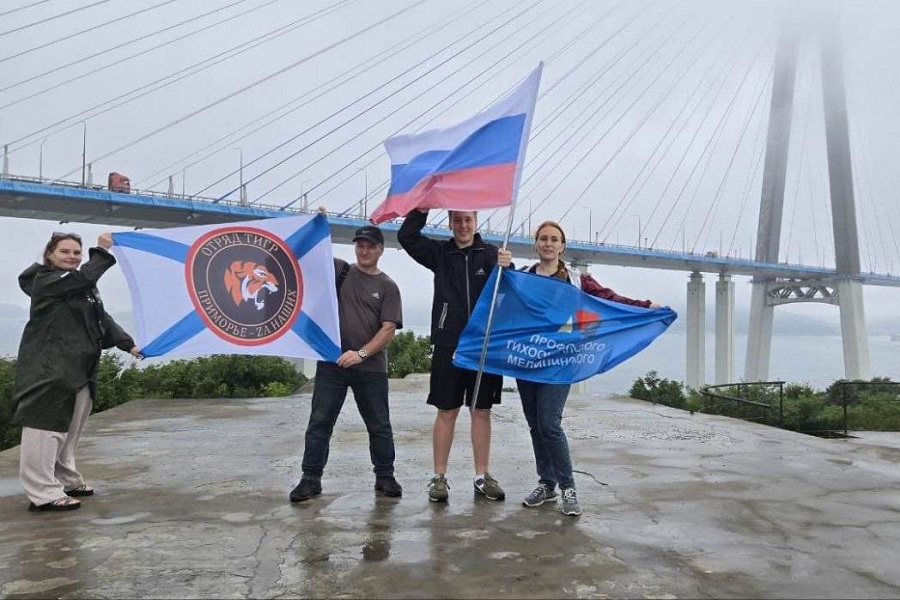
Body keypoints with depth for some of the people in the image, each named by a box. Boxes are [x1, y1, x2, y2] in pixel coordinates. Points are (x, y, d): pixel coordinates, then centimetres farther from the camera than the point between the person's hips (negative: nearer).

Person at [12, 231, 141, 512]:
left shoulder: (83, 288, 19)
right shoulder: (44, 280, -7)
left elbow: (103, 319, 11)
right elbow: (86, 276, -24)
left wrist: (128, 344, 0)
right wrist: (102, 251, -12)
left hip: (79, 369, 9)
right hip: (47, 370, -9)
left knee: (70, 429, 15)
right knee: (47, 428, -9)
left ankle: (65, 480, 27)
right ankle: (43, 494, -6)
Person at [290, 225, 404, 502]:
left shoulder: (388, 287, 3)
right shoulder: (339, 270, 8)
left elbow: (389, 329, -5)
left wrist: (361, 353, -17)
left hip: (371, 367, 0)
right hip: (331, 363, 1)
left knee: (379, 425, 8)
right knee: (319, 422, 4)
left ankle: (385, 477, 22)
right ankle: (311, 479, 14)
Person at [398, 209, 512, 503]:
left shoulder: (491, 253, 3)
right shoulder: (440, 253, 7)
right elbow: (406, 236, -2)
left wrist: (506, 267, -31)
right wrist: (422, 208, -14)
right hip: (448, 346, 0)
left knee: (481, 411, 9)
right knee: (446, 412, 5)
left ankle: (482, 477, 19)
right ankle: (439, 477, 15)